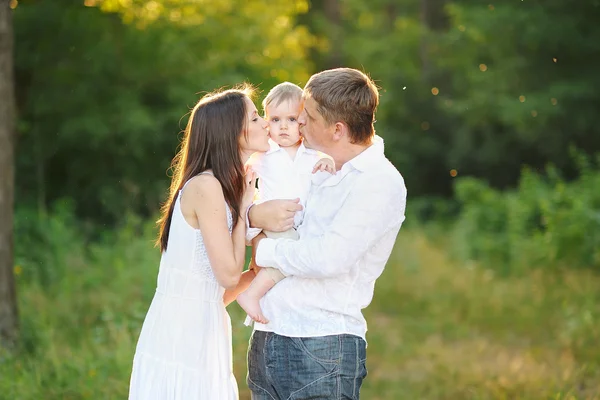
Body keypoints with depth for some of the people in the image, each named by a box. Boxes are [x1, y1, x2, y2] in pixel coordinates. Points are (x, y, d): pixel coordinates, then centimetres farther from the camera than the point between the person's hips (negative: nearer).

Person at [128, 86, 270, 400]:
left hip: (203, 331, 9)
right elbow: (228, 275, -13)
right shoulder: (205, 186, -12)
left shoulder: (226, 187, 15)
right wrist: (244, 207, -5)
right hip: (182, 332, -9)